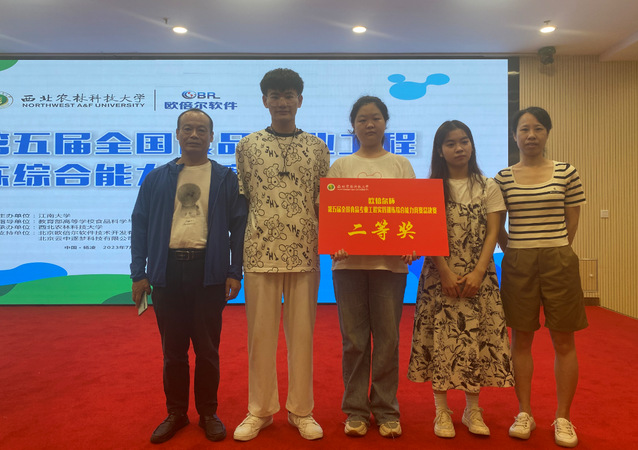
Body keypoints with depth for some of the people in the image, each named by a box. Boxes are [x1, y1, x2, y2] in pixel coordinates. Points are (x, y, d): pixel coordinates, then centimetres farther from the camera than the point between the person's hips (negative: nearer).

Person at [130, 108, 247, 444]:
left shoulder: (226, 179, 4)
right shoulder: (156, 179, 10)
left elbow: (238, 226, 2)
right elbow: (139, 225, 8)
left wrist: (235, 272, -5)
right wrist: (139, 273, 2)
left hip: (209, 271, -2)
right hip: (167, 270, 2)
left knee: (207, 348, 9)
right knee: (172, 349, 12)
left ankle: (208, 413, 26)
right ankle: (176, 413, 29)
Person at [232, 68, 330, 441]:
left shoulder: (317, 147, 8)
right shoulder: (248, 146, 7)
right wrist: (237, 253, 4)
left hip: (305, 254, 1)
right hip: (261, 253, 0)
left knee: (302, 331, 8)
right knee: (260, 331, 7)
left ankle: (301, 410, 24)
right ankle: (260, 410, 25)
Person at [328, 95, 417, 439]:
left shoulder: (400, 165, 11)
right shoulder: (341, 166, 11)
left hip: (390, 261, 0)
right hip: (348, 260, 0)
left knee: (387, 338, 5)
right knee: (354, 339, 6)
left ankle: (386, 410, 20)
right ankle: (355, 409, 20)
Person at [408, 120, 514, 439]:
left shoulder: (488, 187, 7)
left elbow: (493, 232, 1)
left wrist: (478, 273, -10)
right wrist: (447, 273, -13)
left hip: (478, 276, 1)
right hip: (440, 275, -1)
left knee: (476, 337, 3)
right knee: (440, 337, 0)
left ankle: (472, 409, 18)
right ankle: (441, 410, 13)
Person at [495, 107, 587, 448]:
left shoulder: (566, 173, 2)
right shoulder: (503, 178, 3)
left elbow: (572, 221, 5)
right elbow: (497, 226, 7)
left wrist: (555, 252, 0)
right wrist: (514, 252, -2)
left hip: (558, 261, 0)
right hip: (517, 264, 1)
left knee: (563, 342, 6)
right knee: (521, 340, 8)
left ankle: (563, 418, 21)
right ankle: (524, 414, 21)